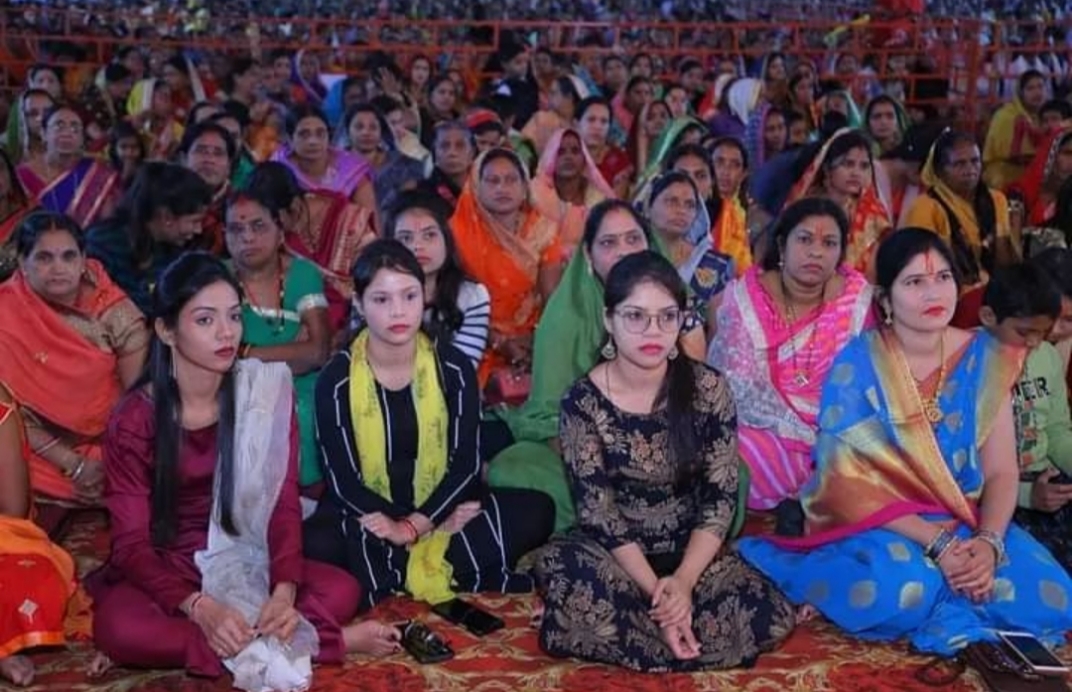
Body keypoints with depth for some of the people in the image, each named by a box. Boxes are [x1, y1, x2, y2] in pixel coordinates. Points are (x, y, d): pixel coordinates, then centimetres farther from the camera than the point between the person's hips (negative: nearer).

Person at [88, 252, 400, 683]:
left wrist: (283, 591, -28)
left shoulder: (266, 390, -5)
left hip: (245, 562, 1)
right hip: (164, 570, -1)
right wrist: (199, 607, -32)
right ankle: (323, 642, -29)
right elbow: (131, 543, -14)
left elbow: (284, 504, -10)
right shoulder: (134, 419, -11)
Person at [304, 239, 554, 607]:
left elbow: (466, 464, -6)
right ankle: (459, 573, -25)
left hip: (440, 505, 2)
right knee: (314, 544, -34)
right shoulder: (335, 380, -8)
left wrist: (412, 527, -21)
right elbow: (343, 480, -11)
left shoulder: (454, 368, -3)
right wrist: (435, 525, -21)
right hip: (368, 515, -2)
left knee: (537, 512, -20)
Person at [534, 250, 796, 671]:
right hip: (615, 553, -3)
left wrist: (683, 581, -22)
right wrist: (655, 591, -23)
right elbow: (597, 512, -13)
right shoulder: (584, 400, -11)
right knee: (564, 572, -37)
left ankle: (624, 630, -8)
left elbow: (720, 500, -7)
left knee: (767, 616, -26)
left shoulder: (708, 389, -7)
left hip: (690, 551, 3)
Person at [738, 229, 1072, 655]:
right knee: (902, 591, -39)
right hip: (875, 524, -5)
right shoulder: (857, 363, -10)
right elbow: (842, 483, -13)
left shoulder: (985, 359, 1)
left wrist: (988, 541, -20)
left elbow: (1001, 472, 0)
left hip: (965, 524, 5)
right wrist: (936, 542, -22)